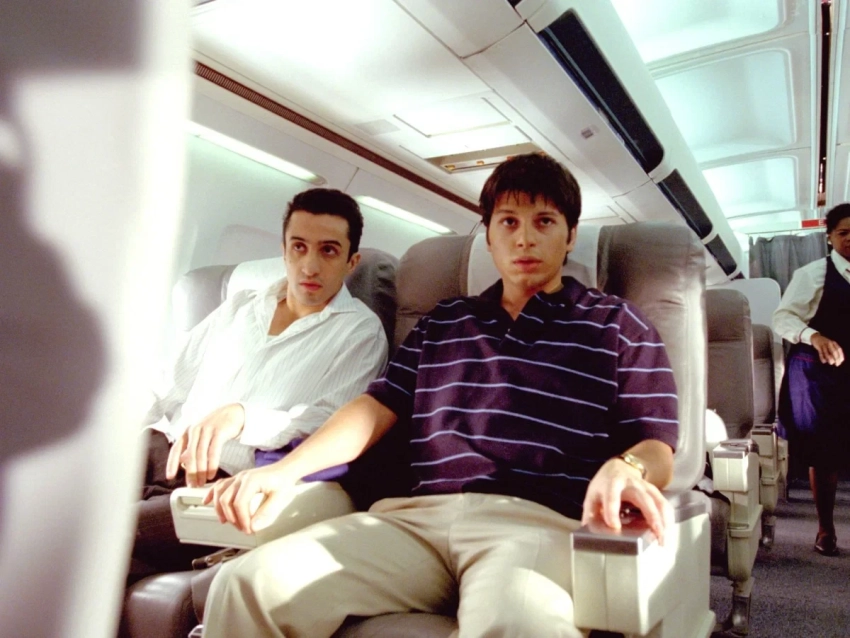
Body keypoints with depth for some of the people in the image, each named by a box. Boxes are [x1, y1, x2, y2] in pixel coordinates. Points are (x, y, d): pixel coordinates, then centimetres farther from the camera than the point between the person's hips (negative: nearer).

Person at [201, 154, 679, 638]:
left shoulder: (617, 325, 14)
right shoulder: (440, 324, 25)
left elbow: (657, 448, 5)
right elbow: (378, 407, 19)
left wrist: (626, 468, -21)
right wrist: (286, 470, 3)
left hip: (538, 522, -3)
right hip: (420, 516, 4)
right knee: (248, 584, -17)